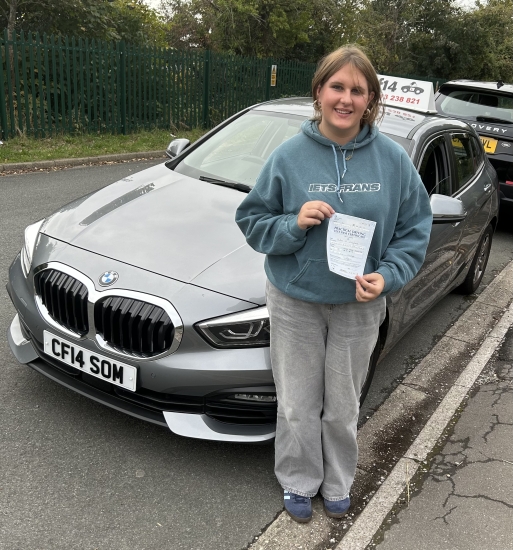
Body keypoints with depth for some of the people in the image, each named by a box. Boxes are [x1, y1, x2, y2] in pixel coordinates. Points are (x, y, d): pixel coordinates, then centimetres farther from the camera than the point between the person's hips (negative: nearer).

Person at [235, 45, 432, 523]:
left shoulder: (392, 159, -5)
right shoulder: (290, 156, -8)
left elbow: (415, 228, 0)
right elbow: (252, 221, -4)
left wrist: (388, 275, -16)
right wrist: (294, 223, -23)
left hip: (359, 305, 1)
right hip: (295, 303, -1)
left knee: (343, 407, 17)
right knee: (298, 406, 12)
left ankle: (338, 484, 42)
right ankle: (298, 483, 38)